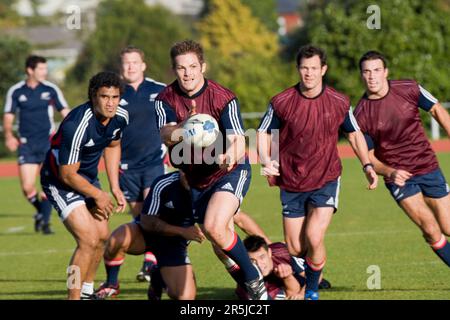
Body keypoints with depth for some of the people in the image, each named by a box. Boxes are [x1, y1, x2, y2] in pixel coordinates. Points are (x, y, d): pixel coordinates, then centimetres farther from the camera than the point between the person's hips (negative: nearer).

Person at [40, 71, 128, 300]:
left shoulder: (120, 117, -10)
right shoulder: (77, 126, -34)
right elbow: (67, 174, -27)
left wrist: (115, 188, 9)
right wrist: (98, 195, -14)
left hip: (89, 178, 8)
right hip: (60, 181, -8)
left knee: (102, 236, 14)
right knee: (88, 240, -19)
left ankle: (87, 291, 34)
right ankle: (74, 297, -10)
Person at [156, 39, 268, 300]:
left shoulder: (223, 98, -19)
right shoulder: (167, 99, -8)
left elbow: (238, 142, -26)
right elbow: (166, 136, -25)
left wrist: (229, 157, -50)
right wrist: (184, 127, -48)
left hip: (231, 171, -6)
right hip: (196, 178, 6)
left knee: (214, 228, -27)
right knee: (222, 239, 12)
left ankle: (253, 278, -11)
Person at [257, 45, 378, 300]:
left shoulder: (339, 103, -3)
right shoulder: (281, 102, -7)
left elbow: (354, 134, 11)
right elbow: (264, 133, 3)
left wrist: (367, 165, 1)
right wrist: (266, 160, -15)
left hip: (326, 180, -1)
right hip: (291, 183, 1)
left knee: (314, 238, -19)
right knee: (294, 249, 0)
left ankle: (312, 289, 4)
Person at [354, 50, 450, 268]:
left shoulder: (408, 89, -8)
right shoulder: (361, 116, -12)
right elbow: (369, 157, -4)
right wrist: (390, 172, -21)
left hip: (428, 167, 2)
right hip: (398, 177, -2)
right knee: (431, 230, -13)